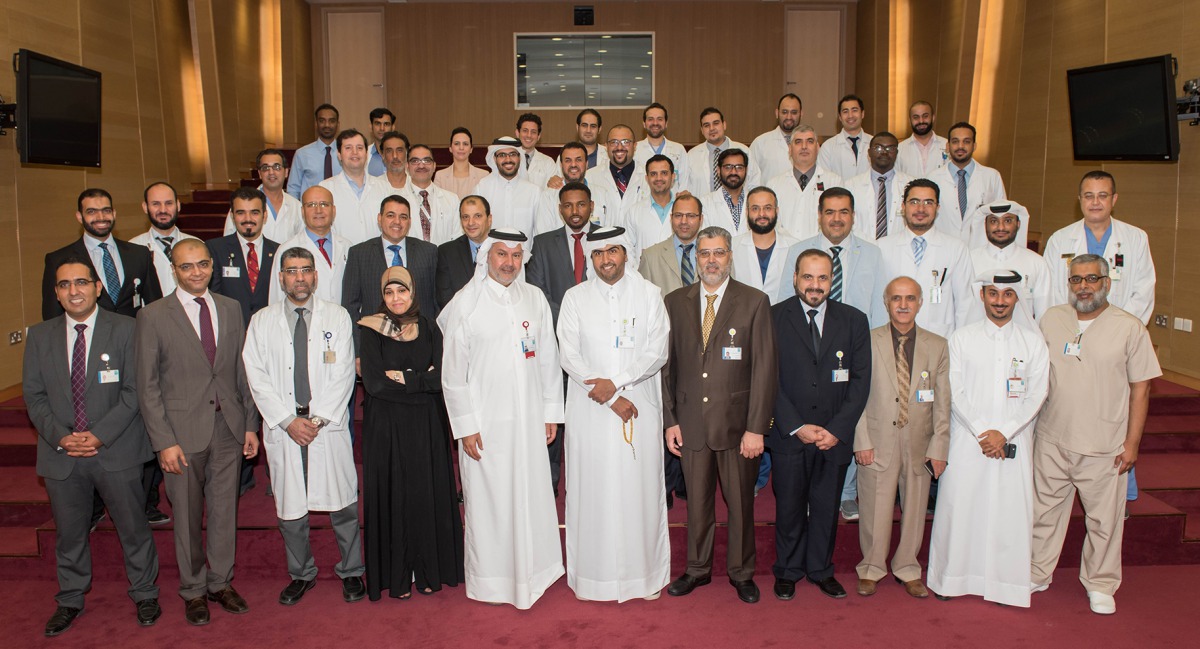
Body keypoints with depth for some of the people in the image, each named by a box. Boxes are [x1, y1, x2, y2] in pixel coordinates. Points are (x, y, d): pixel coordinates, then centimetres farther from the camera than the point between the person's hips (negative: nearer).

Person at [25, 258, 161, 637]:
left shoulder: (124, 330, -6)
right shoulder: (40, 336, 5)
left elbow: (134, 390, -9)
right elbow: (33, 396, 4)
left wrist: (100, 434, -17)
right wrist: (60, 436, -11)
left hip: (116, 451, -3)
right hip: (61, 454, 3)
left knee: (133, 527, 9)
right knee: (68, 533, 17)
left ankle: (144, 594, 29)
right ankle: (70, 600, 37)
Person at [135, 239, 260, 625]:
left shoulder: (231, 309, 7)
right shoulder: (153, 317, -4)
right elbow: (147, 386, -5)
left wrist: (251, 424, 6)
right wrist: (164, 441, -10)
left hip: (228, 427, 3)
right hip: (184, 431, -3)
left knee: (224, 509, 12)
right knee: (187, 515, 8)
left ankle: (221, 582, 29)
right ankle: (193, 590, 26)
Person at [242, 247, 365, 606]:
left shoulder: (337, 317, 4)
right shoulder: (261, 322, 6)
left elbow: (343, 375, -1)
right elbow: (258, 378, 0)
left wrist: (317, 419, -10)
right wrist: (289, 421, -9)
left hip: (329, 425, -1)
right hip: (282, 427, 1)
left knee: (342, 504, 3)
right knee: (289, 508, 8)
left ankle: (351, 571, 21)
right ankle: (301, 574, 27)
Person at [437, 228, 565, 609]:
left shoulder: (535, 299, 6)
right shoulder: (465, 303, -4)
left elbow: (548, 357, 10)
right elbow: (453, 371, -4)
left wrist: (552, 411, 8)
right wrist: (465, 426, -8)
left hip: (529, 420, 3)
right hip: (486, 421, -3)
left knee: (532, 495, 10)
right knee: (488, 500, 5)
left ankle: (532, 570, 27)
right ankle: (490, 579, 20)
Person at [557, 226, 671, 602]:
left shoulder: (649, 295, 4)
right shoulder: (575, 298, 4)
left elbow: (657, 352, -3)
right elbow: (569, 356, -3)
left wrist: (615, 383, -14)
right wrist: (611, 400, -11)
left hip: (640, 408, 0)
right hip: (590, 411, 0)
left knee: (640, 489, 4)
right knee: (592, 490, 3)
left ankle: (644, 573, 18)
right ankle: (592, 574, 16)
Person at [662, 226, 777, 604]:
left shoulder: (754, 302, -3)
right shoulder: (675, 303, 5)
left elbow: (764, 368, -6)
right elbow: (667, 365, 7)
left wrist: (756, 428, -11)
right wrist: (670, 420, 2)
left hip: (737, 422, -2)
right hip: (690, 422, 2)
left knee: (740, 502, 10)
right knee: (697, 501, 13)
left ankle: (741, 573, 29)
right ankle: (697, 569, 32)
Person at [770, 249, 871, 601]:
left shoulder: (854, 320, 3)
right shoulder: (773, 317, -3)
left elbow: (861, 380, 1)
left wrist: (837, 429, -9)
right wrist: (797, 426, -12)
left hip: (835, 436, 2)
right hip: (789, 435, -1)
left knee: (826, 508, 12)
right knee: (789, 507, 10)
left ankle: (821, 569, 31)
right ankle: (788, 571, 28)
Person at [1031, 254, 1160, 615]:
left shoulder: (1130, 328, -5)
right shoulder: (1050, 320, 4)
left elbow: (1140, 389, -4)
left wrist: (1132, 442, -6)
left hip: (1104, 446, -2)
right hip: (1052, 440, 3)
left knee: (1104, 518, 8)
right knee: (1045, 510, 13)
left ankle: (1100, 585, 26)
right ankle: (1037, 574, 28)